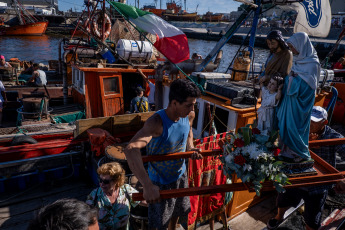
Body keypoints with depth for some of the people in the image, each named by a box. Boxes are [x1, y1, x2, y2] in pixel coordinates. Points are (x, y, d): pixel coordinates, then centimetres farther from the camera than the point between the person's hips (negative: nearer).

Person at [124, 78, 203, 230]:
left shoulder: (189, 115, -15)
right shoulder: (157, 122, -36)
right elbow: (131, 149, -50)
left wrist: (190, 147, -10)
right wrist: (147, 185, -57)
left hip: (180, 175, 6)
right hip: (160, 181, -5)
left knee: (177, 211, 30)